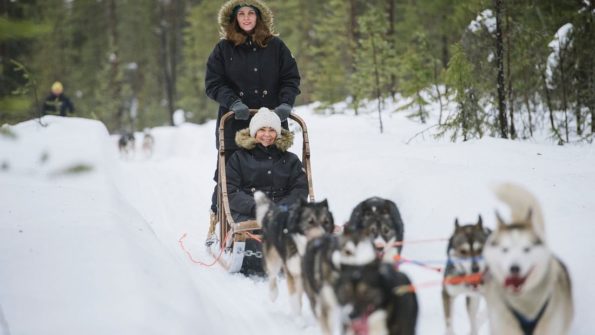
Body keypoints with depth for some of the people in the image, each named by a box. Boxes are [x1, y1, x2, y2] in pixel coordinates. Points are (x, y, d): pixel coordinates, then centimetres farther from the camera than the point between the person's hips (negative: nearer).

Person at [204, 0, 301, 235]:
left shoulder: (275, 46, 8)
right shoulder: (223, 49, 6)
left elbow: (291, 78, 8)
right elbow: (213, 83, 2)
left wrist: (286, 103, -9)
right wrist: (233, 102, -14)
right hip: (234, 125, -1)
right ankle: (216, 228, 12)